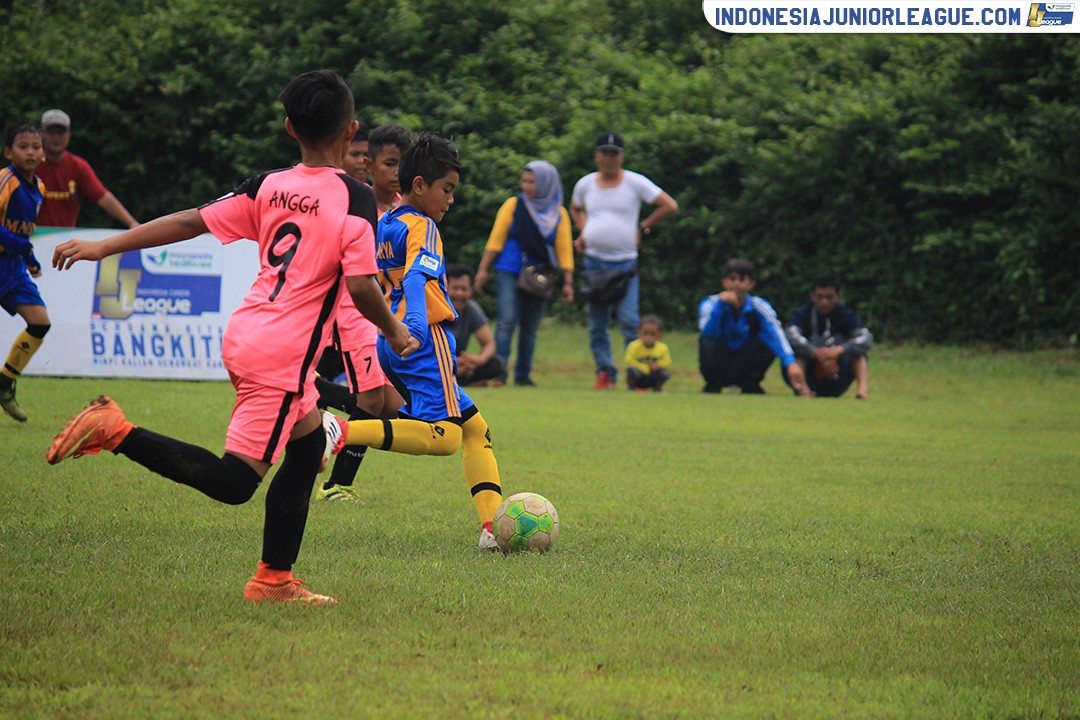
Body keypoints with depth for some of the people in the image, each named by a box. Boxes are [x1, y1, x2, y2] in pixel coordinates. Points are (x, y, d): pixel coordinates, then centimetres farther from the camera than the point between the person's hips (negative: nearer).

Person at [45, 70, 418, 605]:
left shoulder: (268, 186, 7)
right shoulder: (355, 198, -9)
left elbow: (190, 222, 5)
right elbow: (361, 286, -17)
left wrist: (102, 247, 10)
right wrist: (396, 333, 2)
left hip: (244, 336, 8)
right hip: (283, 355, -8)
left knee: (309, 443, 23)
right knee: (234, 482, -8)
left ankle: (274, 581, 23)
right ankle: (119, 433, -21)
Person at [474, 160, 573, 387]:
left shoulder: (558, 214, 6)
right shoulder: (514, 205, 4)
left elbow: (564, 249, 7)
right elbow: (496, 239, 4)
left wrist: (568, 283, 2)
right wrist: (483, 270, -1)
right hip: (509, 273, -2)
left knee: (530, 328, 5)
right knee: (507, 321, -12)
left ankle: (523, 375, 13)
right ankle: (498, 372, -13)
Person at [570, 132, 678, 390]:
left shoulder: (635, 183, -4)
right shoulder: (585, 184, 7)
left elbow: (670, 205, -3)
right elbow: (575, 208, 28)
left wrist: (642, 228, -2)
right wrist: (583, 232, 11)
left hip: (625, 262, -4)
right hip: (594, 261, 4)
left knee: (629, 320, -12)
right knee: (597, 323, 4)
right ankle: (605, 373, 12)